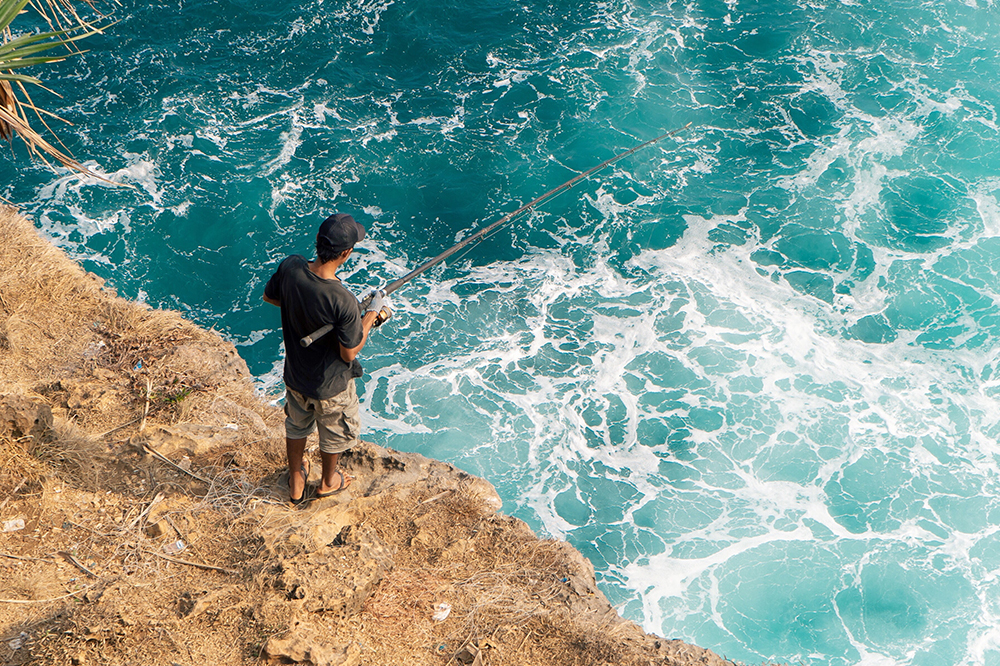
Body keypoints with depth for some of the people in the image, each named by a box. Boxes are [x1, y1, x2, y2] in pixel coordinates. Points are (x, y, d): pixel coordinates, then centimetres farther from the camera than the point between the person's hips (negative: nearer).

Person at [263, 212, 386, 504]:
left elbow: (269, 296, 0)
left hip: (295, 375, 5)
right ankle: (329, 482, 52)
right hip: (330, 385, -5)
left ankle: (295, 481, 52)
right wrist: (371, 314, -14)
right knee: (336, 433, 26)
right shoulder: (343, 302, -37)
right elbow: (349, 353, -24)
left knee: (297, 425, 31)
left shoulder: (290, 267, -22)